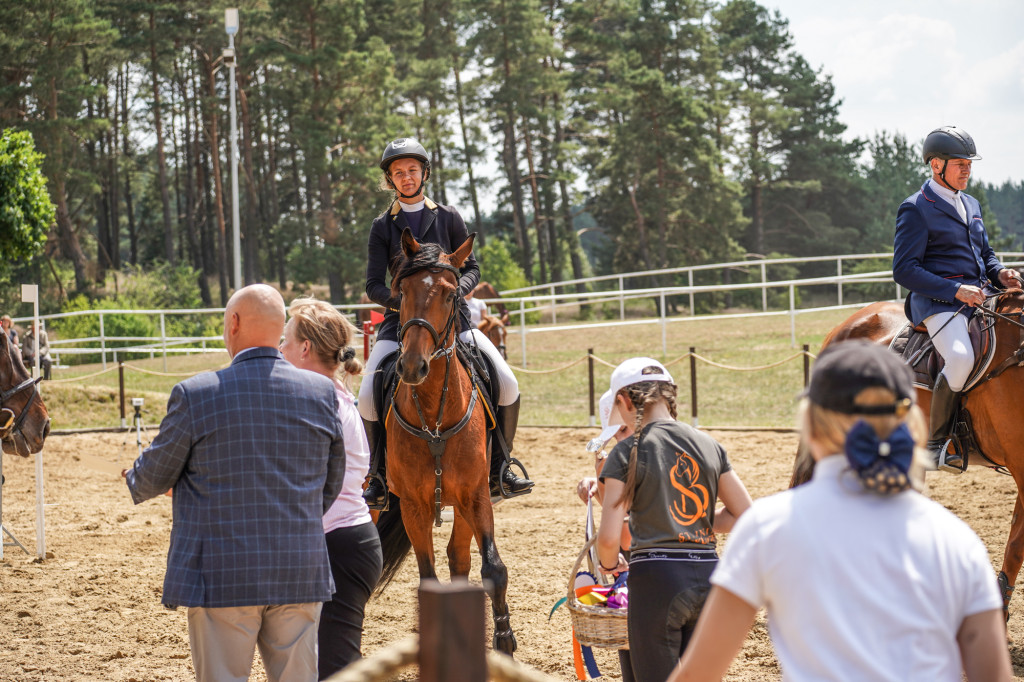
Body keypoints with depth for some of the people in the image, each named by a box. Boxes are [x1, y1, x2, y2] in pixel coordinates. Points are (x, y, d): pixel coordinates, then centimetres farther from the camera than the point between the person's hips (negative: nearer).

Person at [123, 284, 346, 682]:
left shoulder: (195, 395, -11)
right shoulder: (322, 392, 0)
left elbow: (155, 475, 2)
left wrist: (134, 481, 26)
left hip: (222, 577, -3)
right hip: (301, 575, 3)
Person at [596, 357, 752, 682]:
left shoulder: (627, 453, -7)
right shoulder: (710, 446, 7)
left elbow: (609, 537, -12)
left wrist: (609, 563, 9)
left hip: (657, 581, -5)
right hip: (708, 577, 5)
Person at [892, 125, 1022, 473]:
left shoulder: (971, 205, 21)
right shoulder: (916, 209, -3)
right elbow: (904, 270, -10)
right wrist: (956, 290, -19)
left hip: (977, 297, 8)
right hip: (936, 301, -8)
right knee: (961, 358, -34)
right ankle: (937, 442, -18)